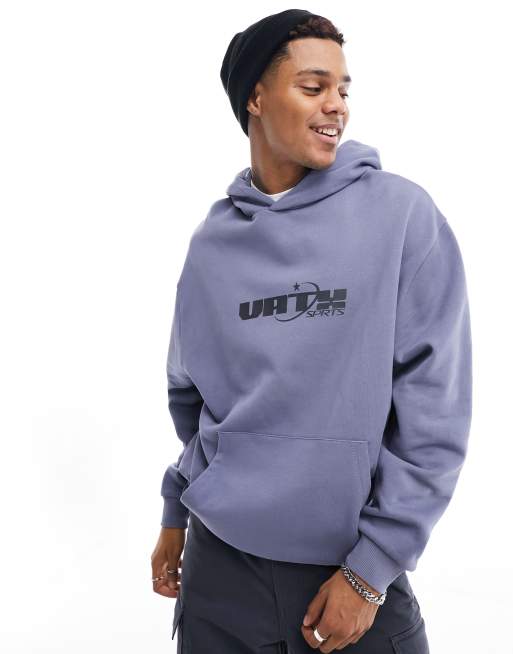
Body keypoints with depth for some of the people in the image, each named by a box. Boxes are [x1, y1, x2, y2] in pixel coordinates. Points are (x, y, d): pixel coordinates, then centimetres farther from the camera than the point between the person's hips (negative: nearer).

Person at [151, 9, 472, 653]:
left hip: (354, 569, -3)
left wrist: (371, 568, -11)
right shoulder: (214, 240, 3)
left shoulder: (402, 214, -8)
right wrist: (175, 514, 14)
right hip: (220, 563, 3)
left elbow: (435, 413, -10)